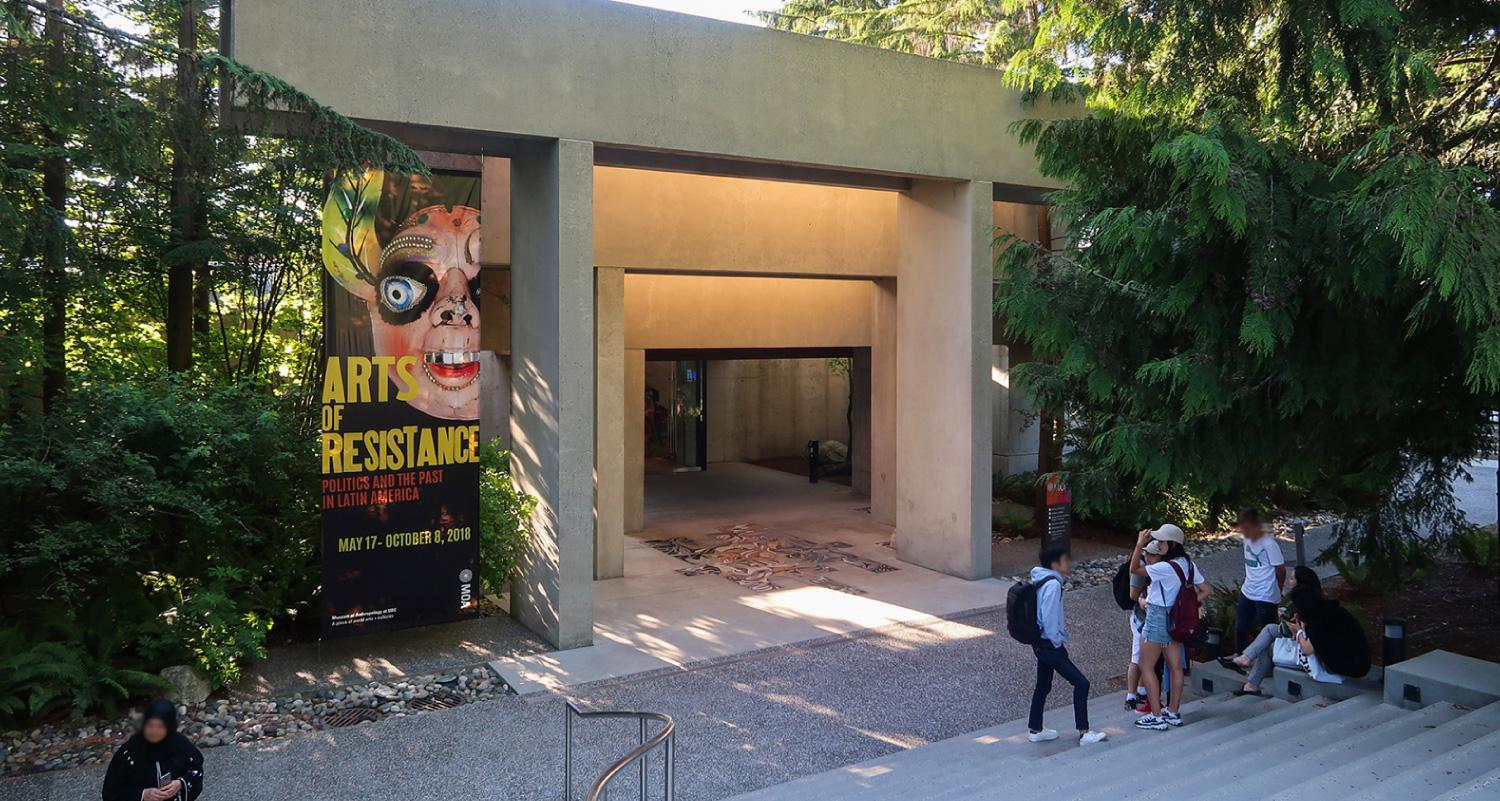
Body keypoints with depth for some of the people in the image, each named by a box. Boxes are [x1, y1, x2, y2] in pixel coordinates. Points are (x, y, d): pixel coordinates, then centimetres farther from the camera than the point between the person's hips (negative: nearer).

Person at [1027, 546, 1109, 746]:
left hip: (1041, 644, 10)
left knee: (1043, 686, 18)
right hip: (1049, 645, -10)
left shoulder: (1041, 581, 9)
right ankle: (1084, 733, -1)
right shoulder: (1052, 584, -20)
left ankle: (1035, 730, 26)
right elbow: (1049, 618, -23)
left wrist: (1060, 623, 12)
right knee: (1081, 683, -3)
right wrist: (1058, 643, -13)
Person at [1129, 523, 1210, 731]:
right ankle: (1174, 712, 23)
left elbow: (1134, 569, -19)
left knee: (1146, 667, 1)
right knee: (1175, 667, 14)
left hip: (1157, 618, -9)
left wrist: (1139, 545, -19)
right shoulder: (1188, 564, 3)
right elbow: (1205, 591, 8)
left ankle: (1156, 717, 2)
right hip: (1176, 619, 9)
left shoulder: (1165, 568, -24)